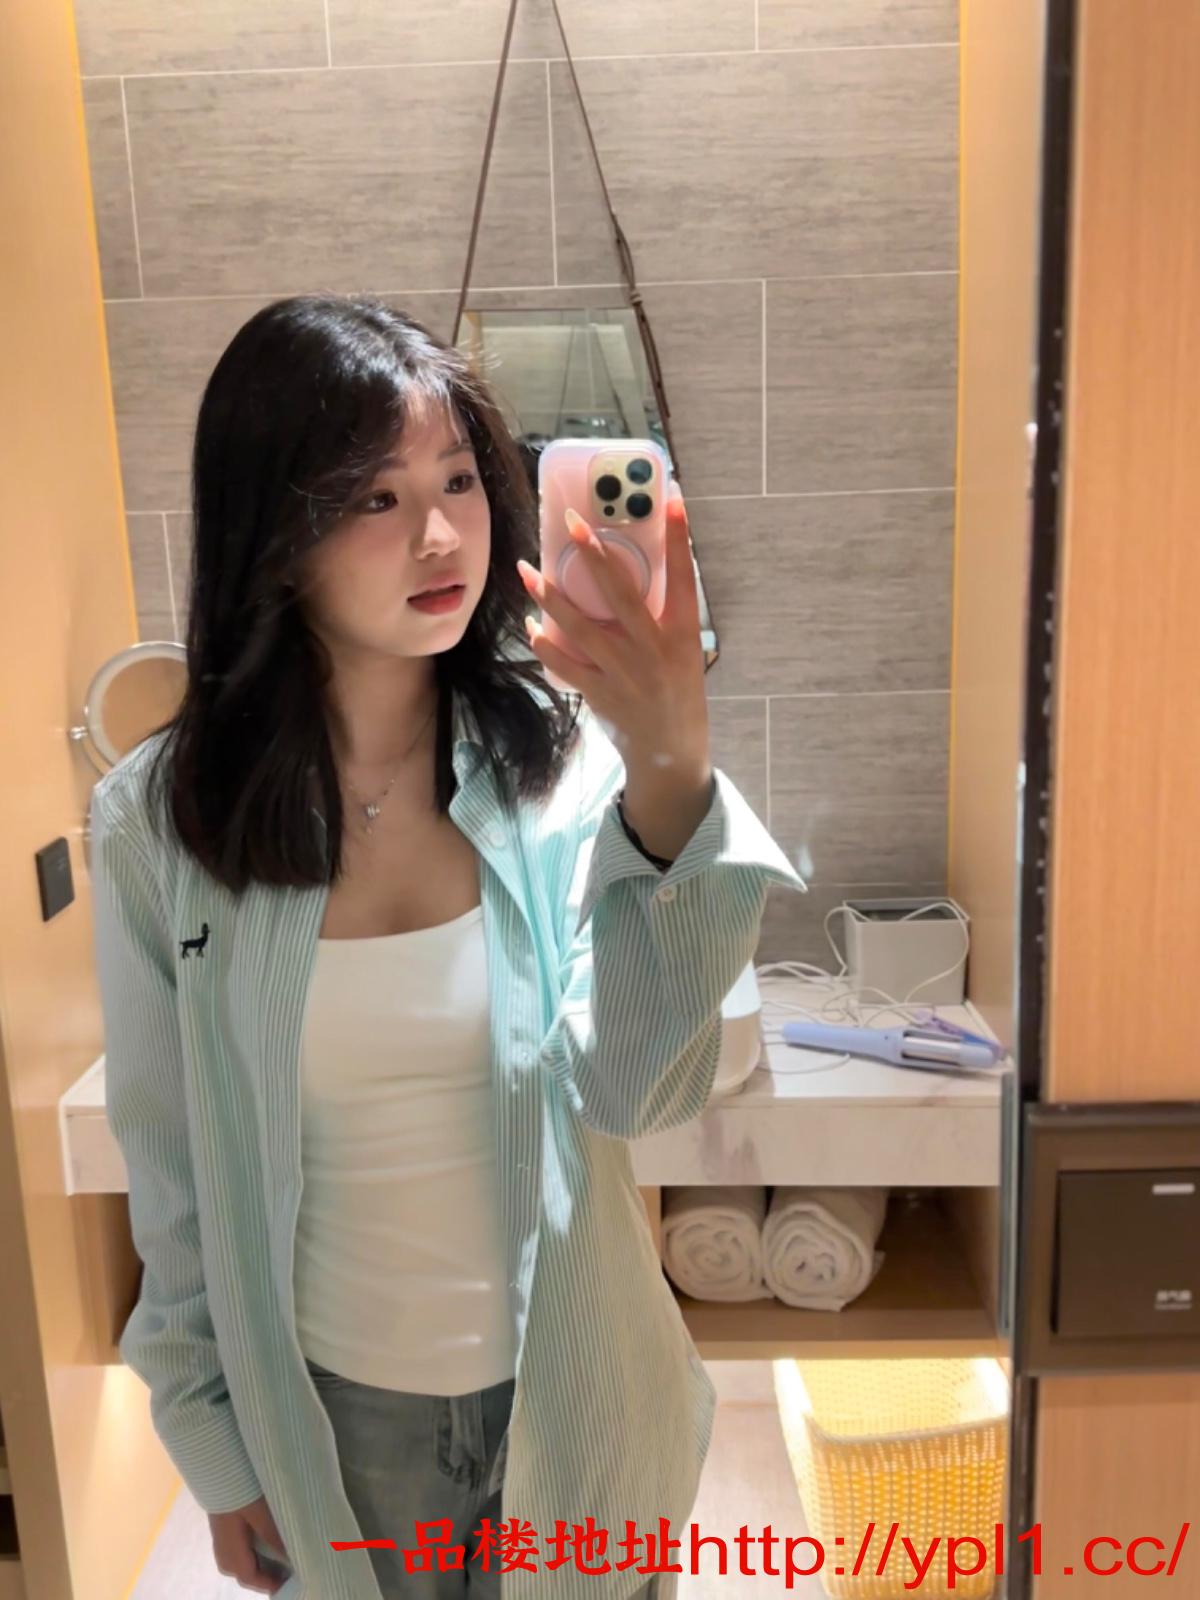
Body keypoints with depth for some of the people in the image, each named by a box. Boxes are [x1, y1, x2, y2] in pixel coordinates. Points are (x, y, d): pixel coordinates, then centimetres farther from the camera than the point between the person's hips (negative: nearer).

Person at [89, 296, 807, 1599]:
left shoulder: (562, 759, -17)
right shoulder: (158, 821, -14)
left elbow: (635, 1090, -25)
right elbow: (171, 1167, -4)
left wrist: (671, 780, -38)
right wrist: (212, 1441, 4)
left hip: (570, 1386, 0)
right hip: (334, 1411, 0)